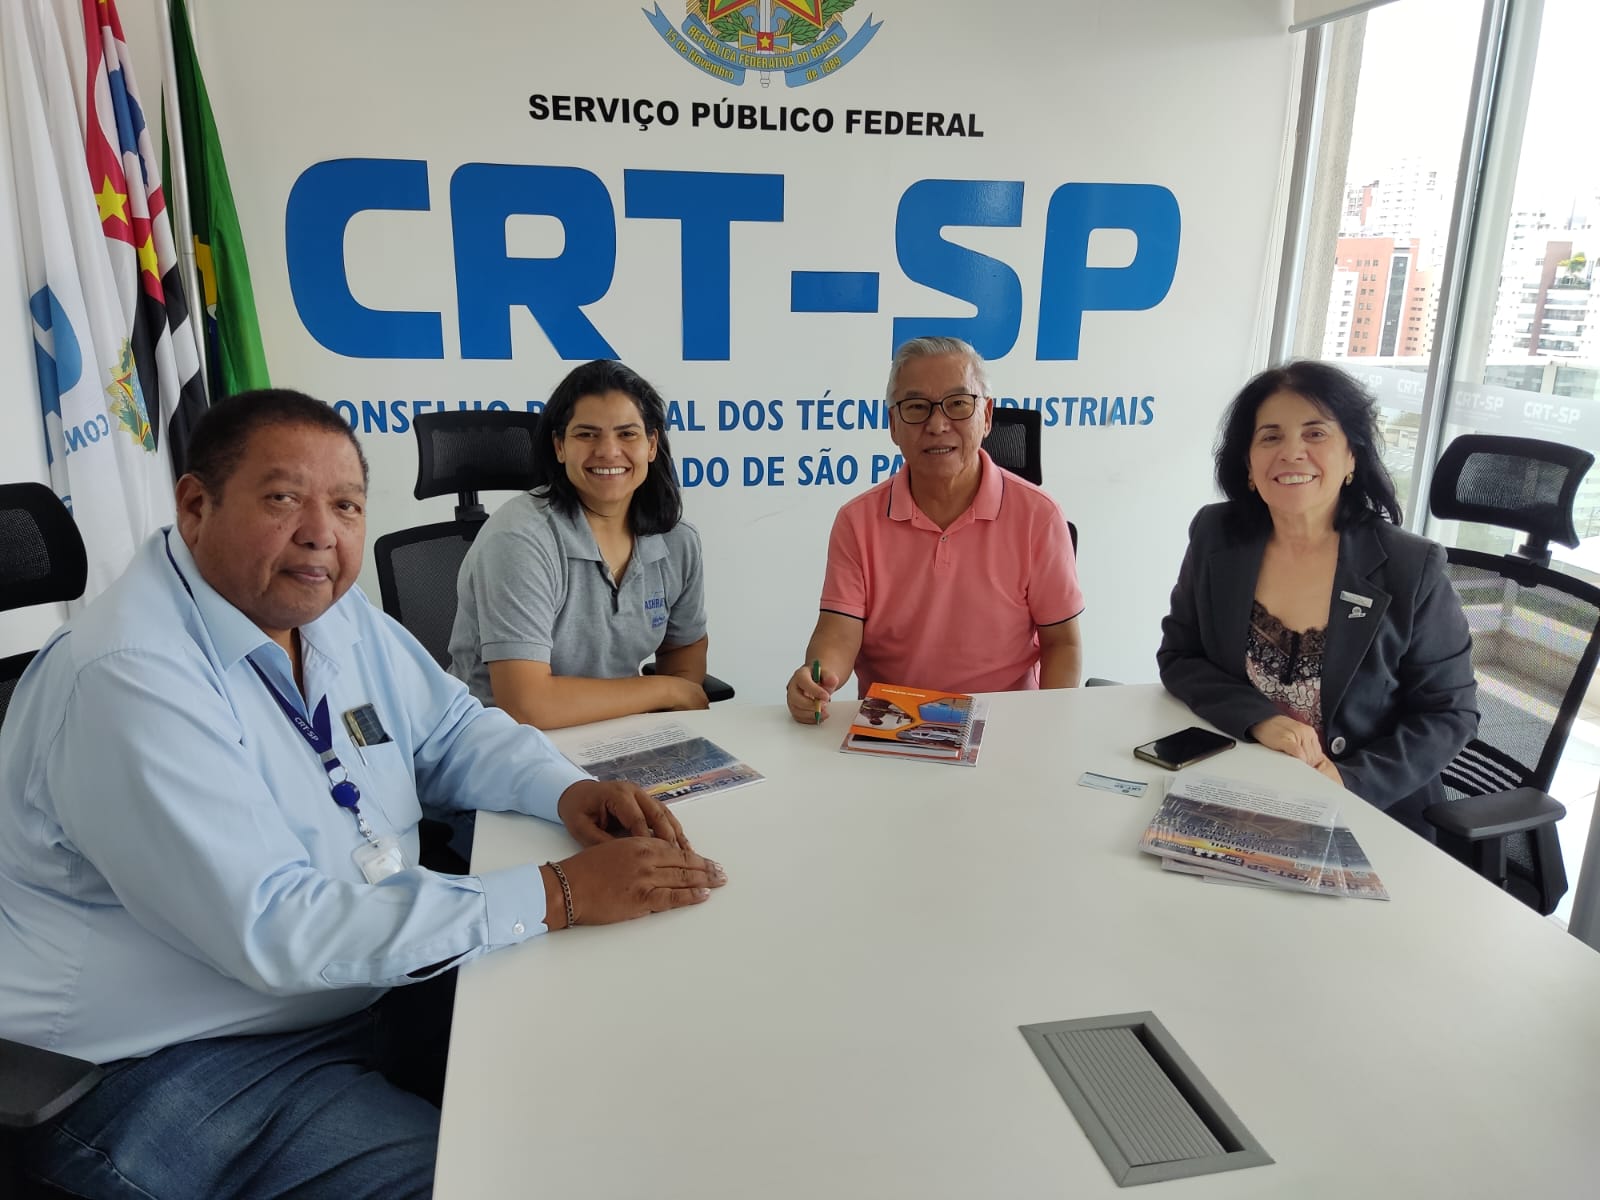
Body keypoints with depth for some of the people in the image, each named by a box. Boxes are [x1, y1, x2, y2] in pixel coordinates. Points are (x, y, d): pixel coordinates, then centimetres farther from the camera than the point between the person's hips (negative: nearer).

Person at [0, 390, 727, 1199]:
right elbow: (275, 929, -30)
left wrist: (567, 791, -10)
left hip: (370, 979, 8)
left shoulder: (333, 614, 1)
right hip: (181, 1063, -7)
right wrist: (559, 896, -29)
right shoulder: (130, 679, -26)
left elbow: (453, 730, 12)